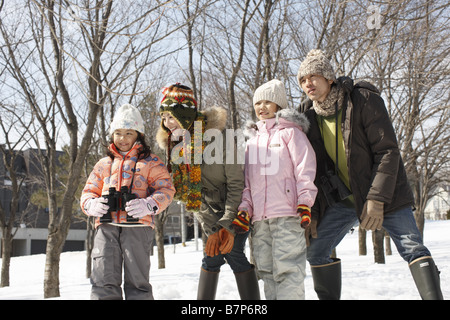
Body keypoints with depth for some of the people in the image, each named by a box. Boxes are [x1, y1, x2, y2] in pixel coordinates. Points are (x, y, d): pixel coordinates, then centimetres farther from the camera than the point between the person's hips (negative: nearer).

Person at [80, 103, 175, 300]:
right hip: (106, 226, 3)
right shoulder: (104, 164, 23)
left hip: (138, 225, -3)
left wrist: (149, 205, -17)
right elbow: (89, 191, 23)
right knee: (104, 279, -3)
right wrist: (91, 204, -2)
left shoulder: (150, 162, 12)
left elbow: (166, 189, 2)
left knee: (137, 280, 0)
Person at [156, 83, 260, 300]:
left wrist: (228, 226, -25)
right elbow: (193, 193, -6)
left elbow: (236, 183, -21)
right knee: (212, 255, 2)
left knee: (233, 253, -14)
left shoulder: (219, 136, -24)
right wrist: (212, 231, -15)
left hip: (237, 208, -5)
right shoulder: (176, 145, -6)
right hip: (213, 212, 5)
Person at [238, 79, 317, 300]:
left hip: (287, 214, -6)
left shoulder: (290, 131, 6)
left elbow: (305, 168, -4)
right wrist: (245, 208, 9)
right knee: (266, 271, 7)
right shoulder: (252, 139, 23)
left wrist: (304, 203, -13)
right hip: (259, 217, 6)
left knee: (287, 269, -10)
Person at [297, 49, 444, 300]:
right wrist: (312, 211, -1)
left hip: (383, 193, -5)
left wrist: (377, 199, -25)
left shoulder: (364, 100, -15)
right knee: (316, 249, 0)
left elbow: (388, 151, -18)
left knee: (412, 247, -13)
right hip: (343, 197, 5)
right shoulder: (309, 117, 2)